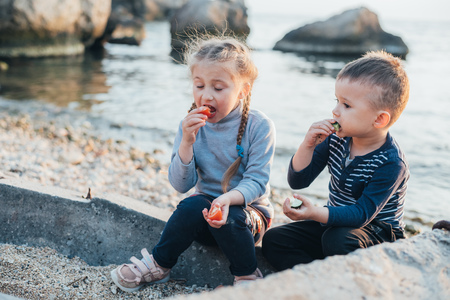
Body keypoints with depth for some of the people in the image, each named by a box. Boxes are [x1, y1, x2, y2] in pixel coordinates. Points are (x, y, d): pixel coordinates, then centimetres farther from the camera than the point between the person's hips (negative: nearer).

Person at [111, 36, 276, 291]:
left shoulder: (259, 126, -12)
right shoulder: (192, 126, -4)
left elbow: (256, 181, -16)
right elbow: (181, 185, -9)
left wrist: (229, 198, -37)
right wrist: (186, 143, -25)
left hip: (250, 211, -2)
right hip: (206, 210, 2)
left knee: (227, 216, -33)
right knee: (193, 205, -29)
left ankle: (248, 277, -7)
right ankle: (158, 265, -8)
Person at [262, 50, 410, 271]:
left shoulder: (391, 163, -23)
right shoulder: (335, 138, -7)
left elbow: (362, 214, -28)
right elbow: (298, 181, -4)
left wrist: (316, 214, -43)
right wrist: (307, 146, -21)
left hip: (378, 233, -6)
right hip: (335, 222, 7)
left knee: (337, 240, -37)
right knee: (273, 240, -5)